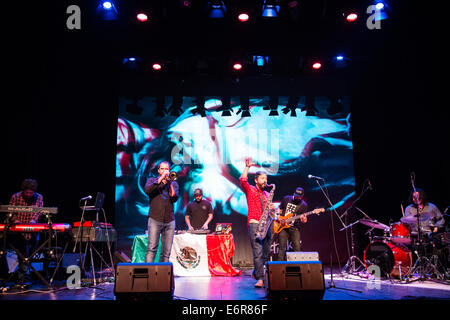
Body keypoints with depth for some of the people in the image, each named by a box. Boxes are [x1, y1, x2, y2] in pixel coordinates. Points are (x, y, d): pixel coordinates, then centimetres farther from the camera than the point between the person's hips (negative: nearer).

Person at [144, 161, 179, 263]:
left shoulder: (173, 183, 17)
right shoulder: (152, 180, 14)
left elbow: (174, 198, 0)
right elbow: (147, 190, -9)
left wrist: (169, 182, -6)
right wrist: (161, 178, -9)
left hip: (169, 221, 2)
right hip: (155, 220, -2)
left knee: (166, 252, 1)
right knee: (151, 249, -12)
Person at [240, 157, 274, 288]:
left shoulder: (267, 194, 20)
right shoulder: (250, 190, 5)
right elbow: (243, 179, -14)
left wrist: (271, 209, 3)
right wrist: (247, 167, -15)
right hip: (254, 224, -6)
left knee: (266, 253, 7)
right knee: (257, 253, -12)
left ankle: (256, 272, 28)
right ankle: (260, 279, -11)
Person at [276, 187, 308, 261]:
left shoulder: (303, 205, 2)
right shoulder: (286, 199, 6)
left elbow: (305, 220, 1)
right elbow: (279, 209, 17)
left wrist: (303, 219, -24)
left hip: (295, 228, -1)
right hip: (283, 226, 1)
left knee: (297, 248, -7)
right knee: (282, 247, -2)